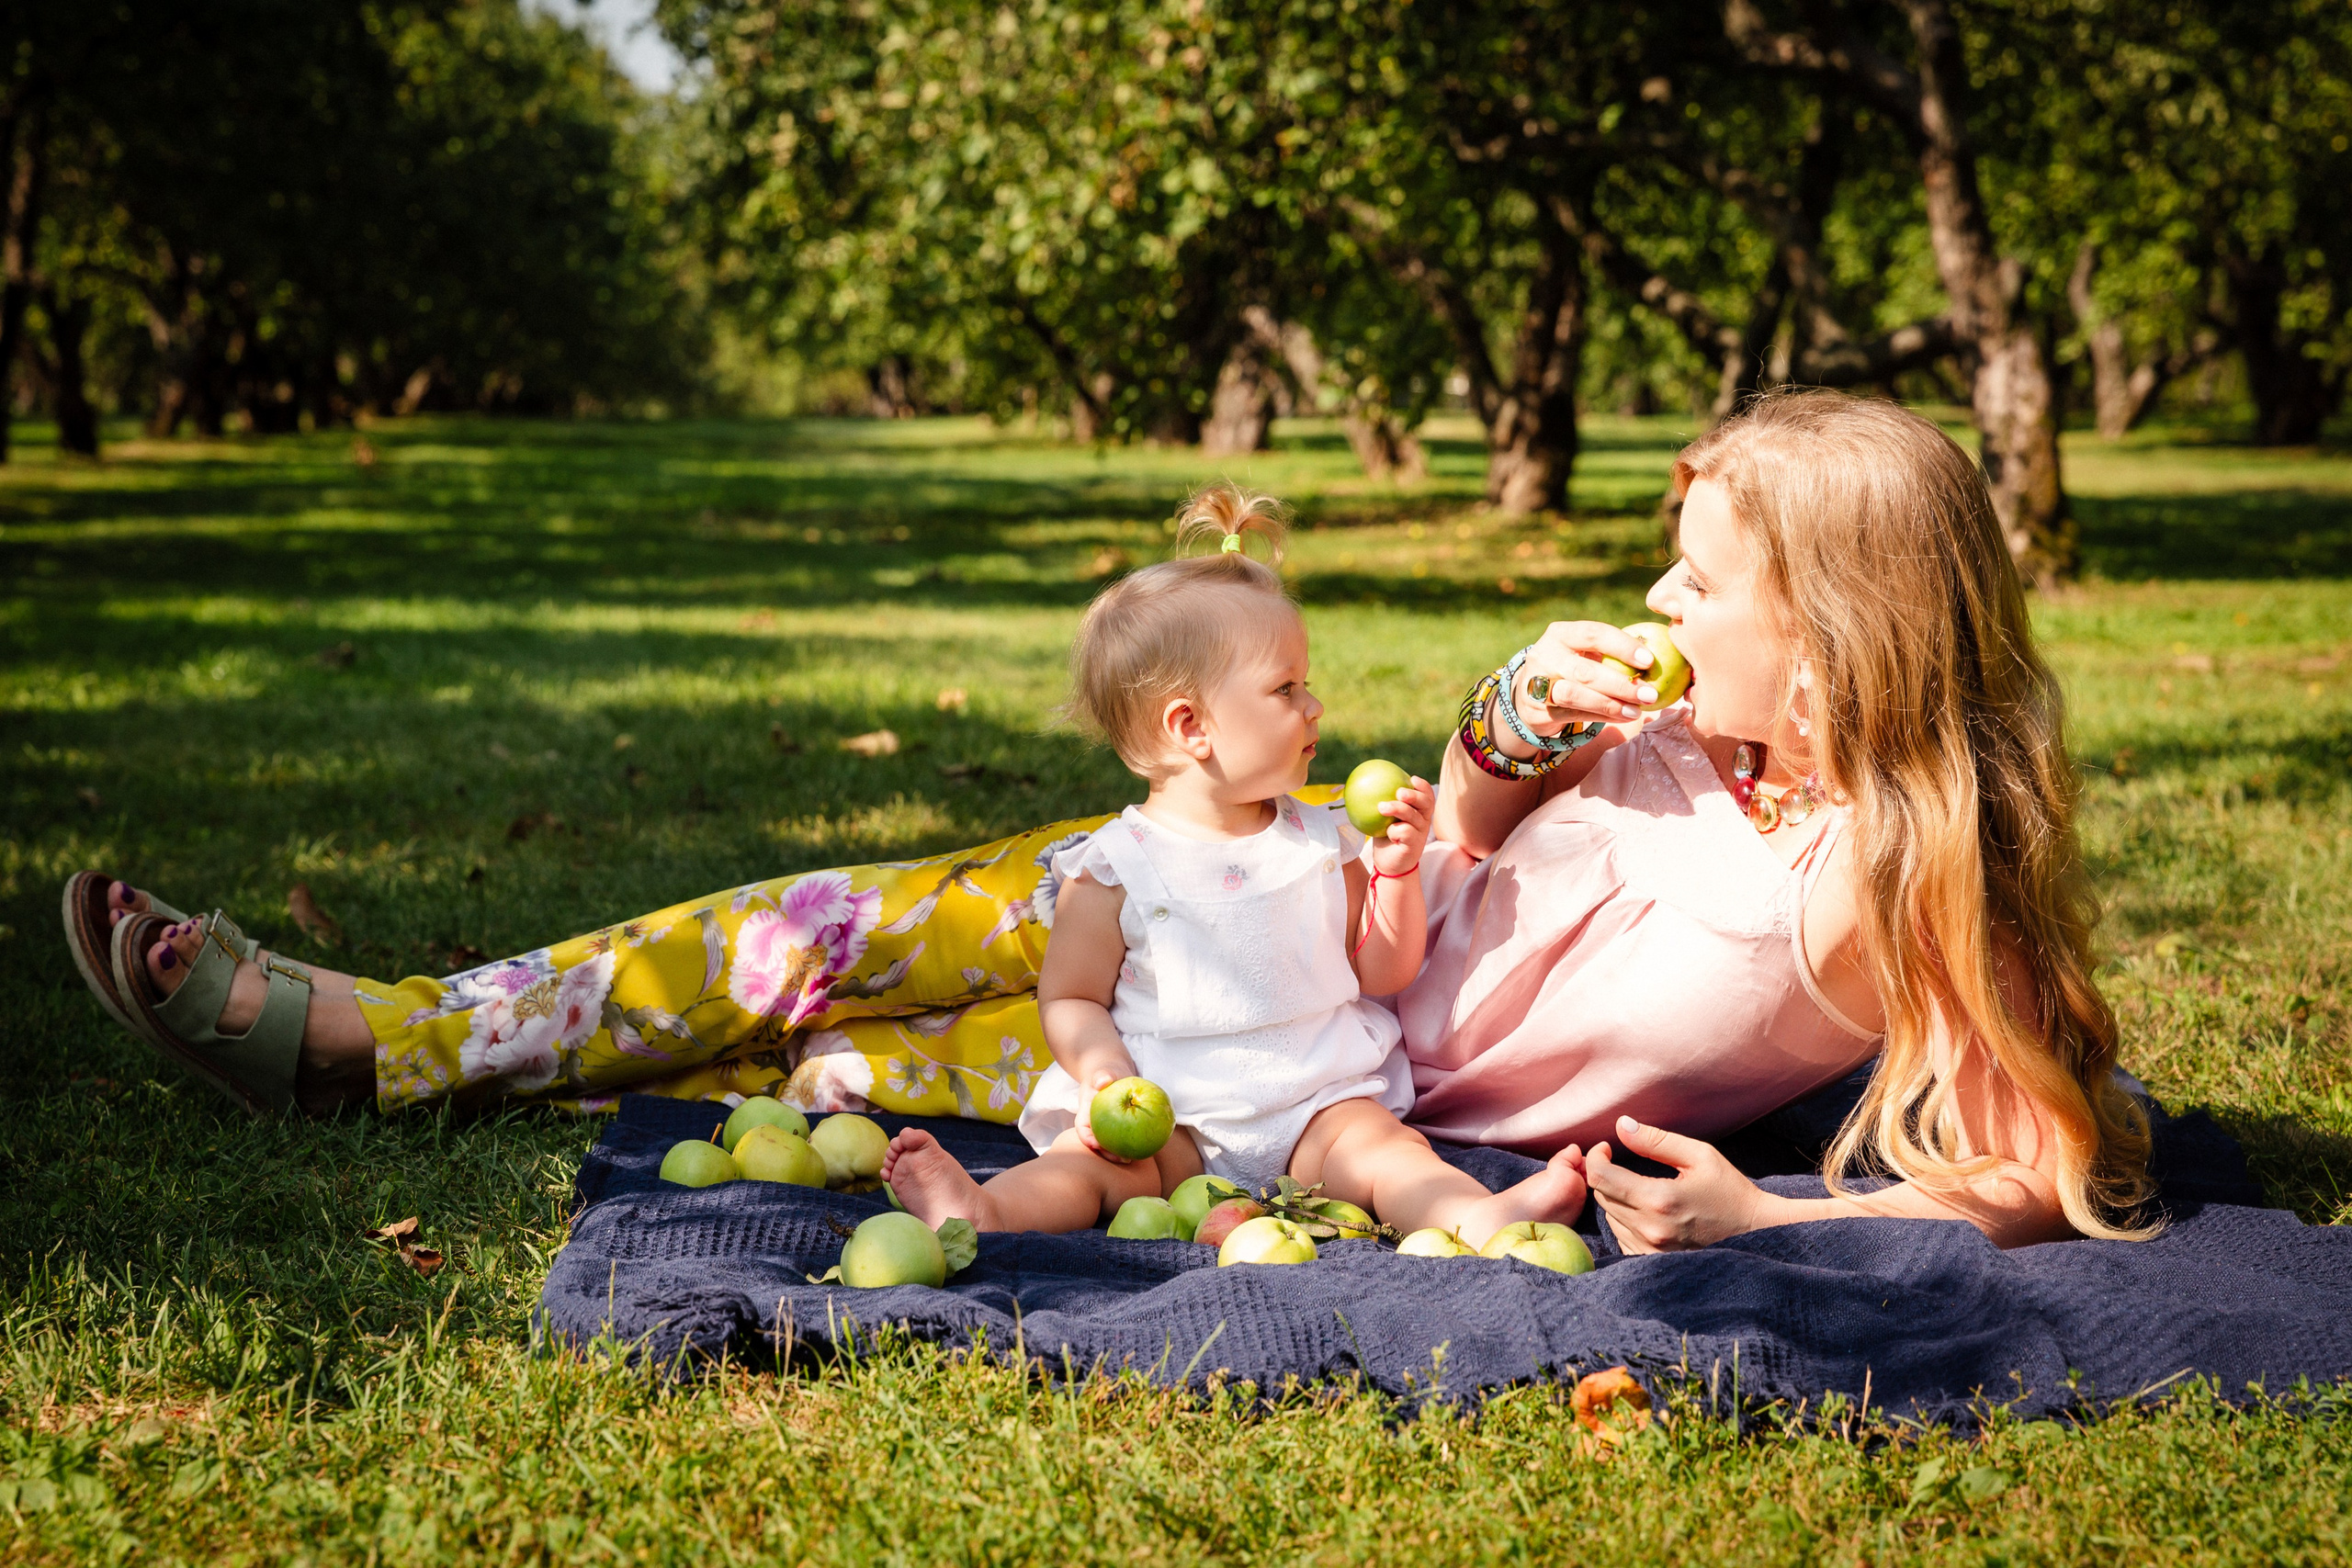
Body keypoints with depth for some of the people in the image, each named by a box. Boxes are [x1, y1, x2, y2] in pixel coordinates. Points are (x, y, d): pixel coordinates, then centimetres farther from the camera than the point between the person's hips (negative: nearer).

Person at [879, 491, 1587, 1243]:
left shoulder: (1321, 841, 11)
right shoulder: (1114, 869, -1)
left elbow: (1383, 971, 15)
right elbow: (1071, 998, 4)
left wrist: (1396, 870, 0)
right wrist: (1107, 1079, -16)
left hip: (1318, 1096, 3)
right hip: (1168, 1117, -2)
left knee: (1374, 1141, -26)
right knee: (1094, 1158, -28)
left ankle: (1482, 1216, -50)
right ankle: (976, 1214, -52)